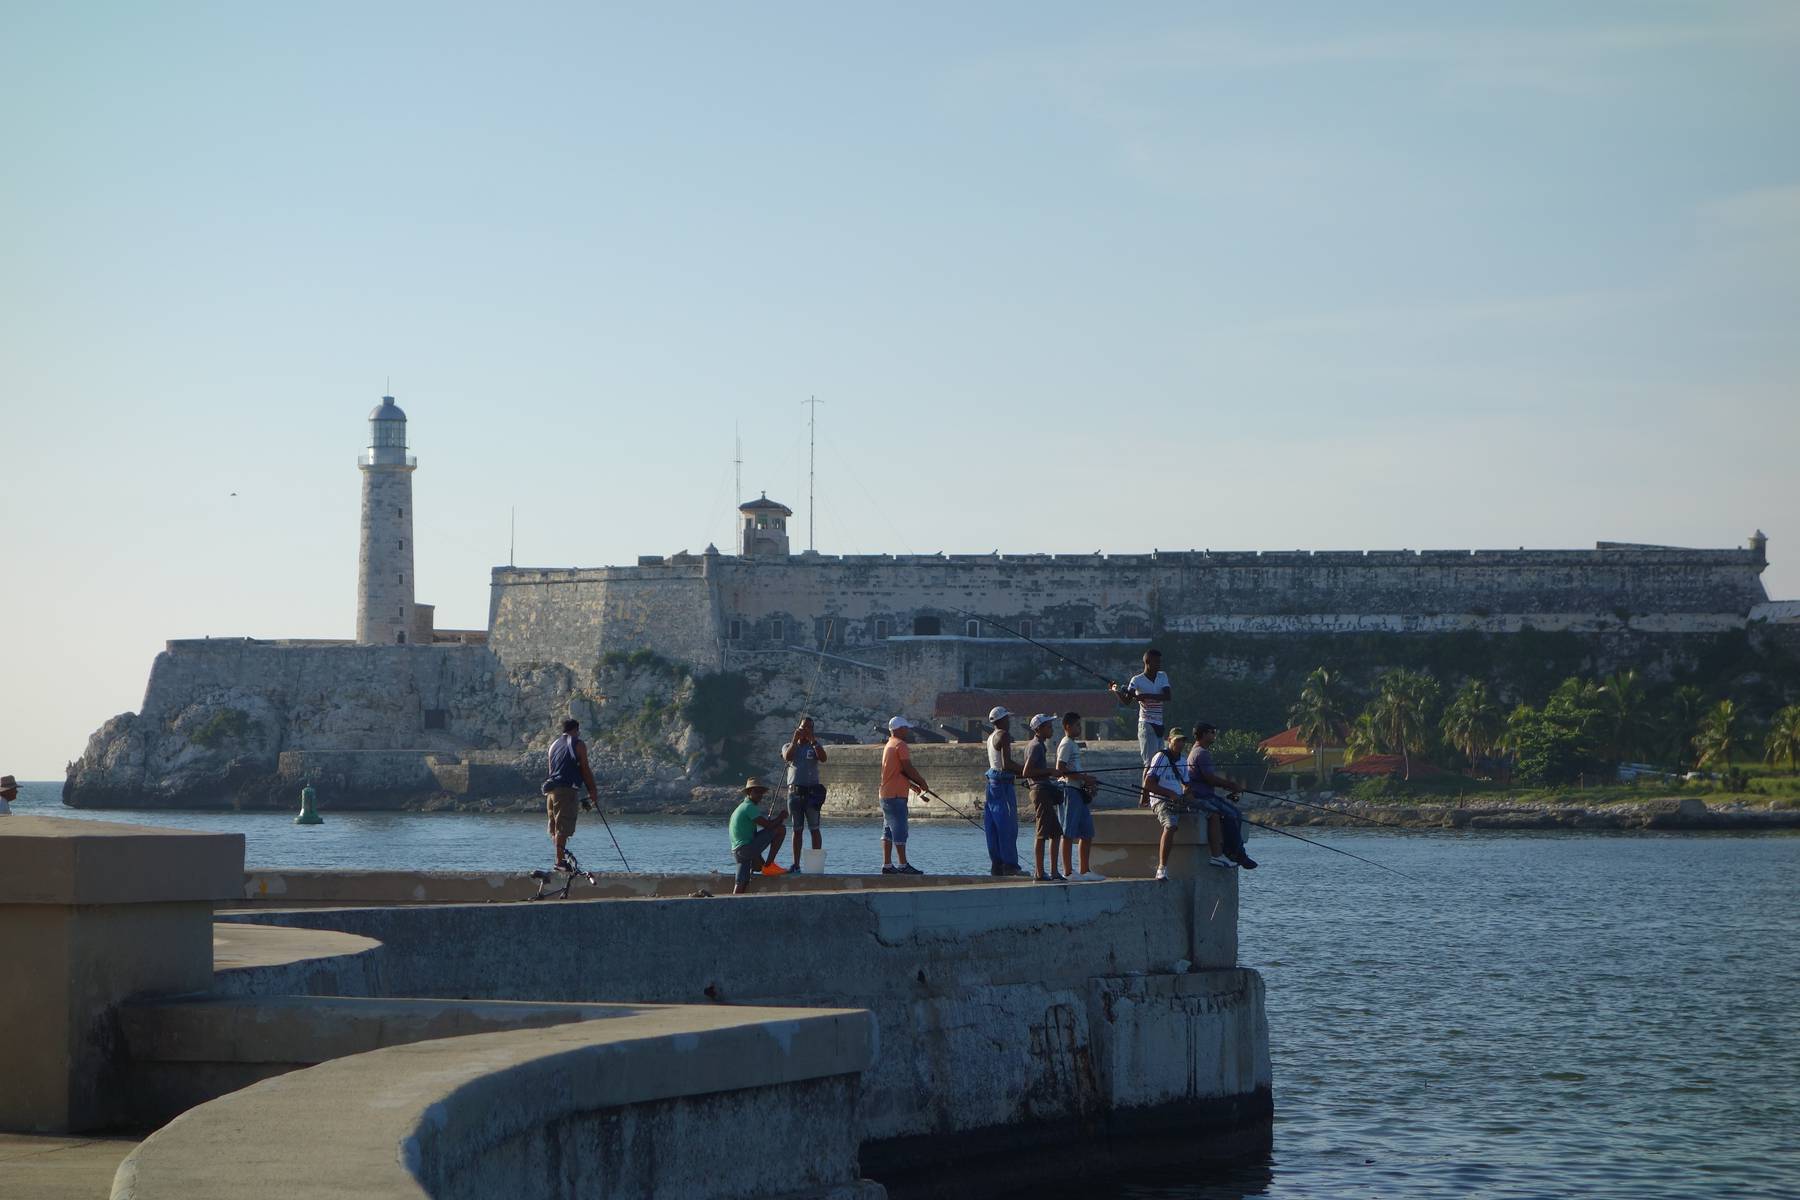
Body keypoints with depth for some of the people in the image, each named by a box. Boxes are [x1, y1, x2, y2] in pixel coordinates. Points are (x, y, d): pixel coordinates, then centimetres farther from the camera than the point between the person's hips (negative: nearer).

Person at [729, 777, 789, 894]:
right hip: (747, 848, -10)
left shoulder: (739, 808, 24)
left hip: (737, 851, 10)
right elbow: (768, 825, -16)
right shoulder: (750, 807, -8)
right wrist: (781, 817, 2)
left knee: (741, 884, 9)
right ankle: (769, 865, -3)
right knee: (781, 828, -6)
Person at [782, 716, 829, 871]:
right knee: (797, 830, 4)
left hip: (812, 790, -1)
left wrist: (813, 740, -12)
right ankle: (796, 864, 5)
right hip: (794, 791, 1)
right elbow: (787, 757, -10)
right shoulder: (789, 746, 13)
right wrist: (795, 739, -11)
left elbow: (823, 758, -11)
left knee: (814, 829, -4)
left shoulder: (815, 746, 10)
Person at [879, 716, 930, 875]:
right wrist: (923, 783, -3)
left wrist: (912, 785, 20)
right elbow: (908, 769, -15)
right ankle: (903, 865, -7)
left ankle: (887, 864, 7)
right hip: (896, 795, -10)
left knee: (888, 830, 8)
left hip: (886, 794, 10)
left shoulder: (888, 745, 20)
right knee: (900, 830, -8)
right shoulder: (900, 745, -10)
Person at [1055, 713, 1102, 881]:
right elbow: (1060, 770, -19)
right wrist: (1084, 778, -19)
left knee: (1087, 833, 10)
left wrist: (1088, 780, 11)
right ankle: (1068, 872, -7)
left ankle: (1085, 871, 14)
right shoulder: (1066, 744, -10)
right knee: (1069, 833, -7)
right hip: (1070, 790, -10)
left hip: (1079, 791, 10)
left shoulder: (1074, 744, 19)